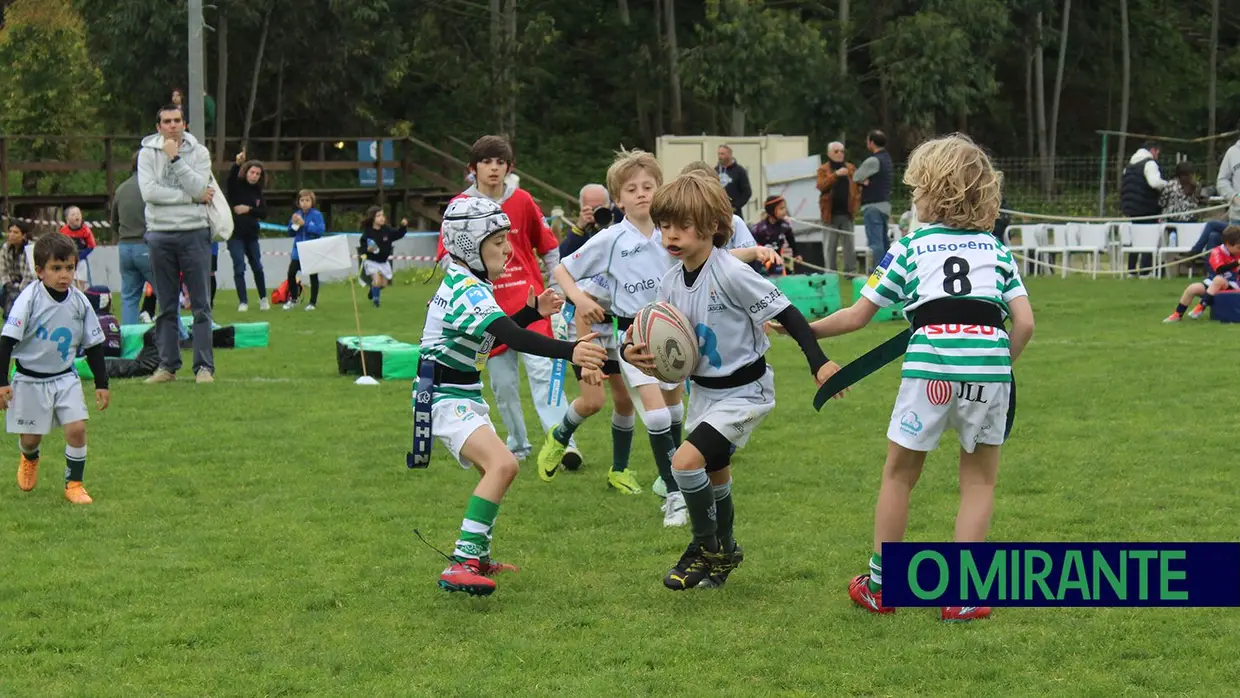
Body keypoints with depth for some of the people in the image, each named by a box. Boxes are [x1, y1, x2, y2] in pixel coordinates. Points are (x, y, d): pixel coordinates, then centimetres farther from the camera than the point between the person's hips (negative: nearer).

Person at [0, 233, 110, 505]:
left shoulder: (79, 302, -6)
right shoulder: (29, 299, -17)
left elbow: (94, 346, 5)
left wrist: (101, 384, 6)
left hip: (65, 377, 2)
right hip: (29, 379, -2)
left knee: (77, 428, -13)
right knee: (30, 437, 7)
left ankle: (74, 483, 4)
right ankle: (30, 459, 44)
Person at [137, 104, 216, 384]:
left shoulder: (199, 152, 4)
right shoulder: (148, 153, 3)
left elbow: (198, 187, -11)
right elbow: (149, 192, -11)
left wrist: (175, 158, -12)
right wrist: (192, 197, -10)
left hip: (194, 233, -1)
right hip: (160, 235, 1)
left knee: (201, 305, -2)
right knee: (166, 306, 7)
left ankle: (204, 366, 0)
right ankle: (167, 365, 12)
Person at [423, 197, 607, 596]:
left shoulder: (465, 284, 11)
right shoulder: (468, 291, -22)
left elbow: (493, 335, 26)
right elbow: (513, 338, -36)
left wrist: (533, 311, 14)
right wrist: (569, 352, -47)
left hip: (464, 394, 11)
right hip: (446, 398, -11)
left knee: (494, 470, 25)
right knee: (502, 463, -29)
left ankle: (477, 558, 36)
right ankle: (461, 566, -33)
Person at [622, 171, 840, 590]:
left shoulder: (731, 274, -24)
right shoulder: (671, 283, -2)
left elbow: (787, 314, -21)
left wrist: (818, 362, -28)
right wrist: (632, 352, -19)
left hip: (744, 391, -7)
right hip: (704, 390, 8)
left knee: (686, 461, -20)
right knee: (713, 476, 19)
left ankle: (706, 548, 1)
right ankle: (724, 552, 42)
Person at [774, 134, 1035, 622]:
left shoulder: (910, 246, 13)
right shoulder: (997, 249, 18)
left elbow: (857, 316, 14)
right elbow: (1025, 323, 8)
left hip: (931, 362, -2)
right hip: (990, 364, 2)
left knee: (899, 473, 16)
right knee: (979, 478, 15)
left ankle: (879, 587, 25)